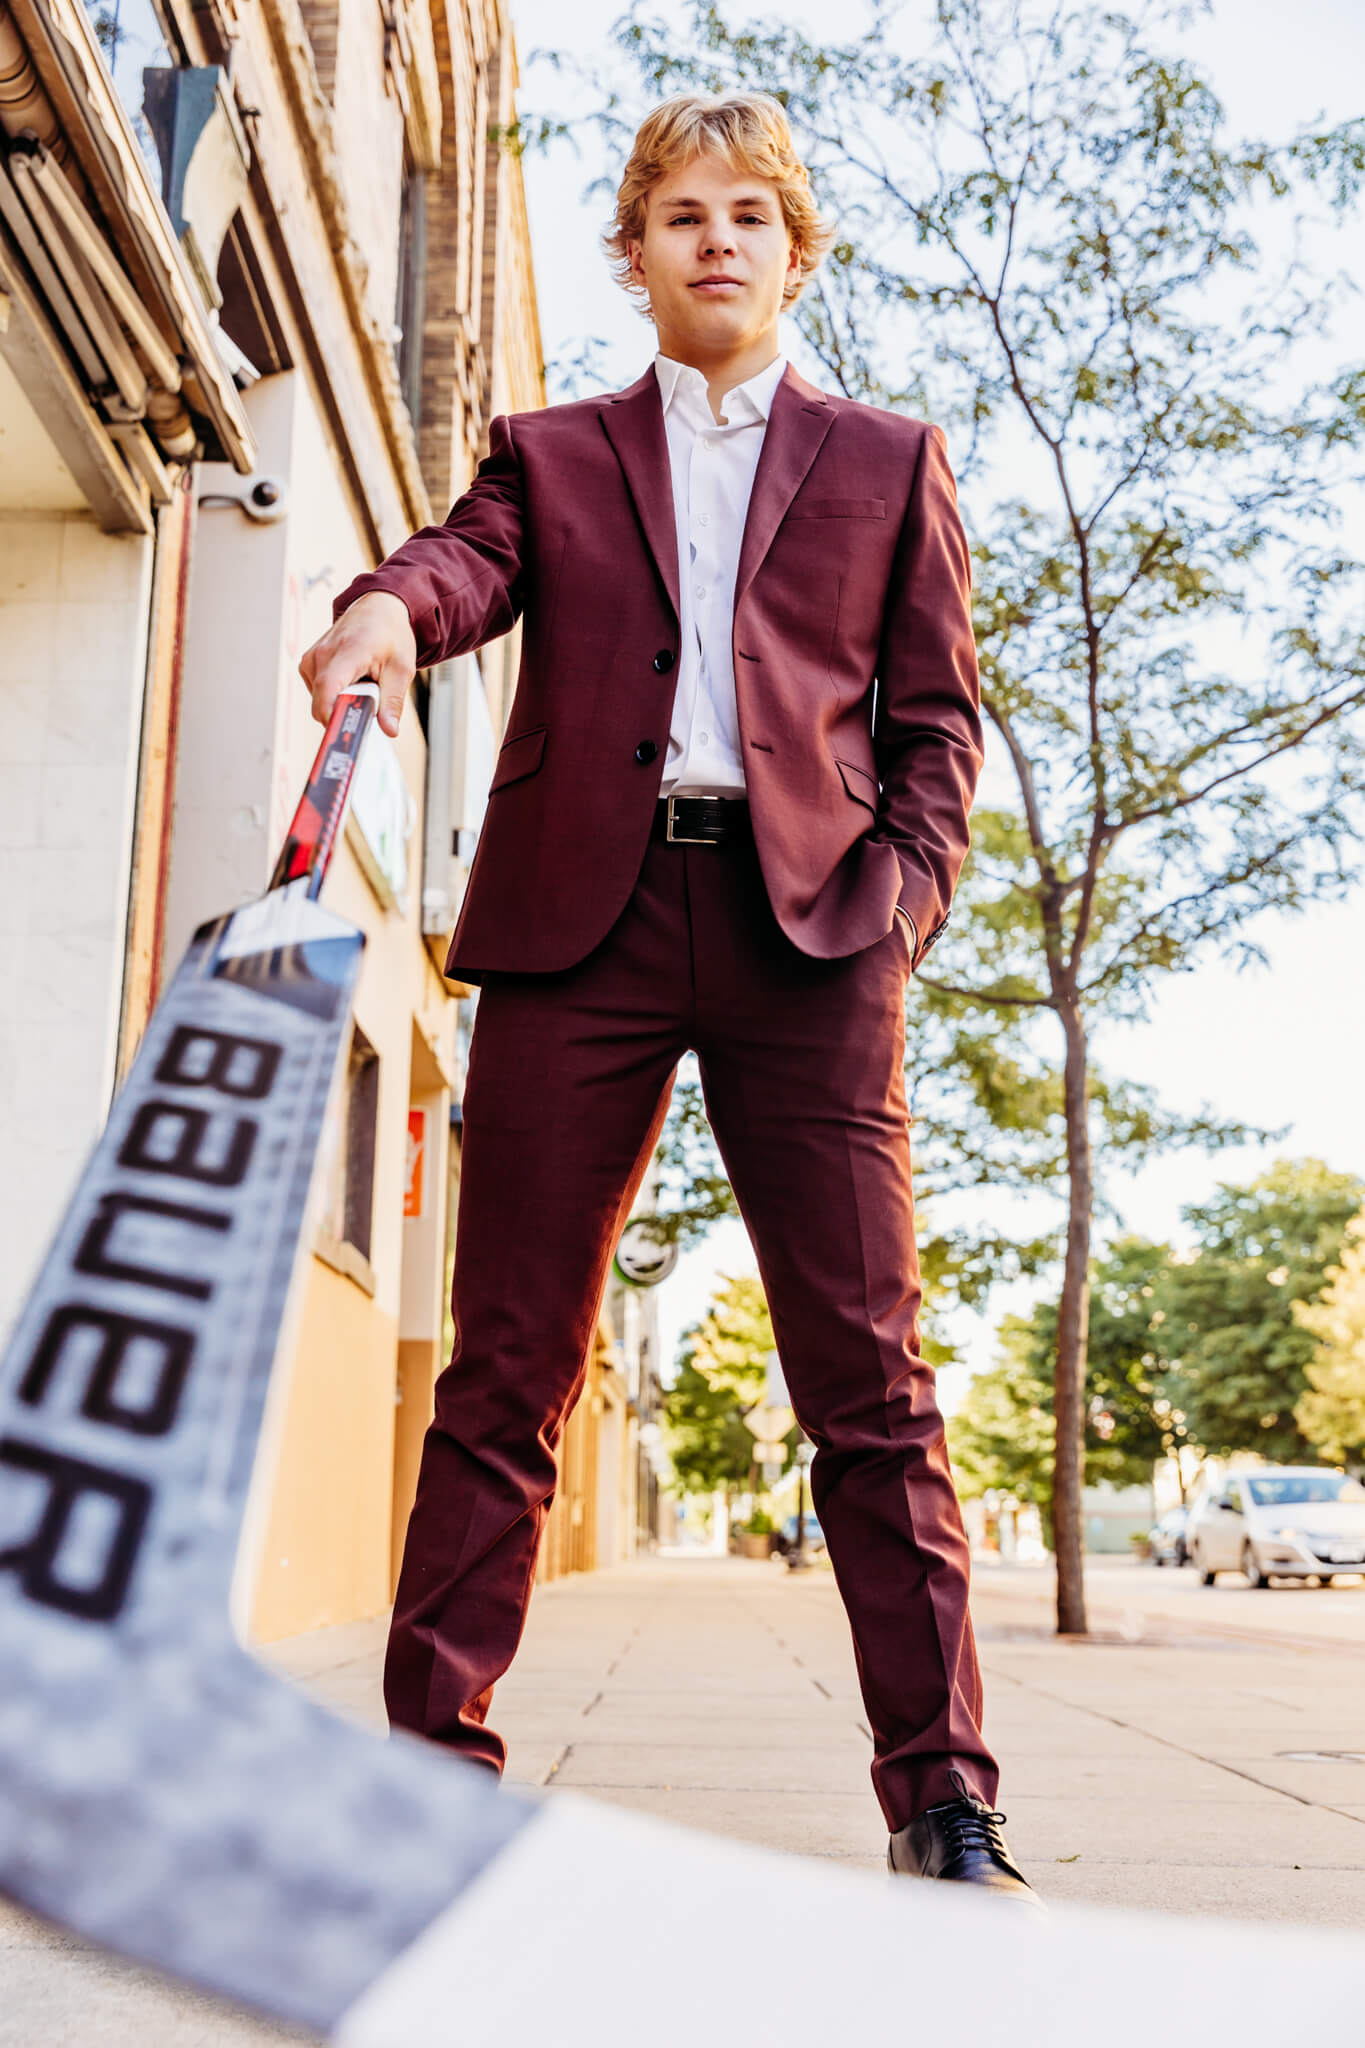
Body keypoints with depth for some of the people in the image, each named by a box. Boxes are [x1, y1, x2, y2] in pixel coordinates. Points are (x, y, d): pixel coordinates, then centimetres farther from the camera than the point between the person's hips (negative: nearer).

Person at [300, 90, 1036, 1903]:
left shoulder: (889, 460, 21)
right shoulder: (551, 453, 22)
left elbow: (936, 713, 15)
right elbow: (470, 558, 1)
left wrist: (907, 892, -1)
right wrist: (390, 608, -23)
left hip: (806, 924, 0)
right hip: (580, 917, 1)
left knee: (868, 1367, -5)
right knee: (507, 1362, 1)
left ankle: (944, 1802, 1)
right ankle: (434, 1752, 9)